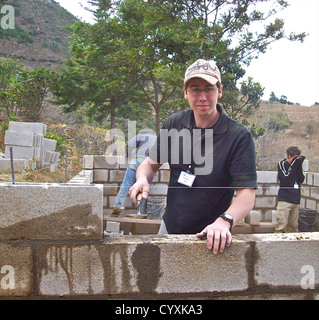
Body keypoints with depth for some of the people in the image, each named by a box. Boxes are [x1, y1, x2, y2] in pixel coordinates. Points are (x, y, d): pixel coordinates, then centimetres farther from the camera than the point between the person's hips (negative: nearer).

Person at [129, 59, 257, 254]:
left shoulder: (239, 136, -17)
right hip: (169, 227, 5)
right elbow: (151, 163, 8)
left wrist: (224, 221, -40)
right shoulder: (174, 124, -3)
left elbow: (247, 195, -22)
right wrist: (142, 179, -14)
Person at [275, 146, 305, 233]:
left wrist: (299, 166, -6)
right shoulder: (282, 164, -3)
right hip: (285, 199, -6)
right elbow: (285, 179, -16)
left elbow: (301, 180, 4)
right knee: (281, 225, -11)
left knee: (293, 227, 8)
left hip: (295, 199, 6)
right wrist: (294, 164, -14)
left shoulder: (296, 165, 11)